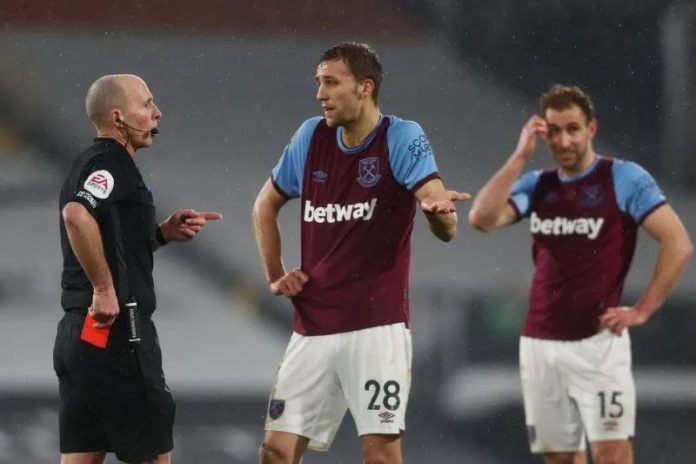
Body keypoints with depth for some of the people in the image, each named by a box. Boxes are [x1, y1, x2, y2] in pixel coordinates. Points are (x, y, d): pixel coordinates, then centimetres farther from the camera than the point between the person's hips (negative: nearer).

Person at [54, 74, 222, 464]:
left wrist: (163, 233, 11)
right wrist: (105, 289, -25)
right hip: (117, 330, -10)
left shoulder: (90, 164, 19)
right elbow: (76, 215, -32)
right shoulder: (111, 164, -12)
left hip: (79, 330, 10)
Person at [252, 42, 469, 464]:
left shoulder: (402, 138, -8)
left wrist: (440, 211, -45)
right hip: (312, 328, 5)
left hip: (376, 324, -5)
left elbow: (446, 228, -21)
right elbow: (266, 204, 23)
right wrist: (275, 275, 12)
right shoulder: (311, 137, 6)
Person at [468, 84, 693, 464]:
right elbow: (482, 219, -5)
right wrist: (520, 156, -6)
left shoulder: (624, 179, -3)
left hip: (598, 341, -5)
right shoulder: (536, 186, 10)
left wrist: (642, 310, -10)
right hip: (539, 343, 5)